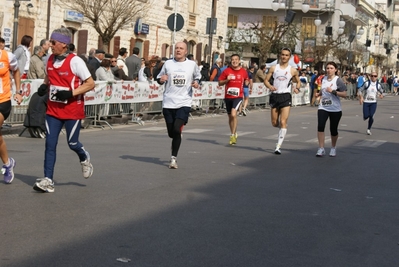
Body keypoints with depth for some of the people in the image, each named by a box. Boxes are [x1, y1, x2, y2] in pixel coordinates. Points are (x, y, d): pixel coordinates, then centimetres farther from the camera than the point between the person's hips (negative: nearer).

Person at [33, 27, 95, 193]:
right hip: (53, 109, 5)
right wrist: (44, 86, 2)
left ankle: (85, 159, 40)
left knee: (72, 143, 5)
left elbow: (90, 84, -13)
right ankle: (48, 180, 0)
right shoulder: (50, 60, 5)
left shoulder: (75, 61, -14)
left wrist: (71, 93, -23)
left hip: (72, 110, -5)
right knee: (50, 144, -2)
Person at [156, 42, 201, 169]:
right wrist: (161, 80, -11)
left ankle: (173, 157, -4)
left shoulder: (192, 64, 5)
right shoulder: (168, 63, 6)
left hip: (184, 102, -2)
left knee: (177, 130, -17)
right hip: (168, 102, 2)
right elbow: (159, 78, 12)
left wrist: (196, 83, -2)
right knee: (171, 132, 6)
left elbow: (198, 76, 19)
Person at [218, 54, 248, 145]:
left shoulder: (244, 72, 2)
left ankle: (233, 135, -12)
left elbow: (246, 80, 22)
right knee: (230, 117, 14)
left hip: (238, 96, -3)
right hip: (228, 96, 3)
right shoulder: (227, 71, 1)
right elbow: (220, 82, 4)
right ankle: (234, 134, 33)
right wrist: (227, 80, -12)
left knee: (233, 114, -22)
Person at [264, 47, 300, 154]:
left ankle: (278, 147, -9)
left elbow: (298, 82, 17)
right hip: (275, 96, 2)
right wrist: (270, 86, -15)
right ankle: (282, 129, 43)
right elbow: (266, 80, 6)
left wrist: (297, 88, -5)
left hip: (286, 97, -2)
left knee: (283, 123, -11)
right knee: (274, 123, 8)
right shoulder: (273, 68, 6)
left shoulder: (293, 70, 4)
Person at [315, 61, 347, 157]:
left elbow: (344, 94, -14)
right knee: (320, 126, -15)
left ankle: (333, 148, 29)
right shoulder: (323, 79, 8)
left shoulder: (338, 80, -7)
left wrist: (333, 91, -23)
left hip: (335, 109, -3)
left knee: (333, 129, 6)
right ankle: (321, 149, -11)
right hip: (323, 108, 3)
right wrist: (318, 94, 11)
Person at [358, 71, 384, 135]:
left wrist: (382, 95, -9)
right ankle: (365, 116, 34)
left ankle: (368, 129, 9)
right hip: (366, 102, -1)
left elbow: (382, 91, 14)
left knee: (371, 116, -12)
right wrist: (361, 97, -14)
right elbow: (360, 90, 1)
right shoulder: (366, 83, -7)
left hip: (373, 103, 1)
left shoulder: (378, 85, 0)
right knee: (366, 116, -8)